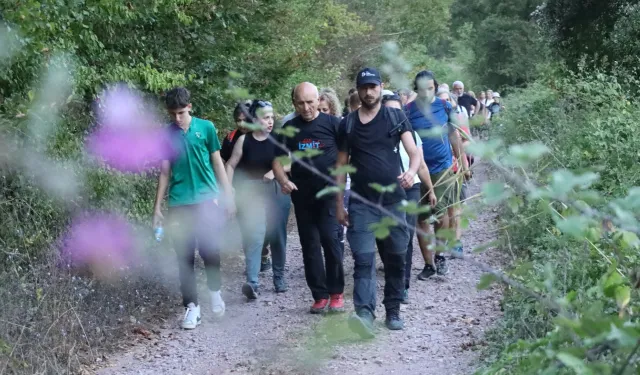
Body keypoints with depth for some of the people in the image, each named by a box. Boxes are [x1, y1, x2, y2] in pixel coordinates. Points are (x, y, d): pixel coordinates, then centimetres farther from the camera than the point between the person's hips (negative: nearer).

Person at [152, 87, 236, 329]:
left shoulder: (205, 127, 2)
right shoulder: (166, 135, 5)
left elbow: (217, 163, 7)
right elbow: (165, 172, 10)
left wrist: (228, 196, 3)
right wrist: (157, 207, 7)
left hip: (207, 200, -2)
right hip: (178, 204, 2)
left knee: (209, 250, -7)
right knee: (184, 256, 2)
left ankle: (215, 291, 20)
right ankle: (191, 306, 10)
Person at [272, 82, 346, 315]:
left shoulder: (332, 123, -2)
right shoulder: (289, 128, 8)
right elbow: (278, 160, 9)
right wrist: (283, 180, -11)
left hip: (330, 192, -4)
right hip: (302, 195, 4)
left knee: (331, 238, -14)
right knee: (309, 245, 7)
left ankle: (336, 292, 0)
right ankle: (320, 295, 15)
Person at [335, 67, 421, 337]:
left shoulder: (395, 117, 5)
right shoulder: (348, 123, 8)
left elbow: (414, 152, -3)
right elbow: (341, 164, 11)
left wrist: (411, 171, -26)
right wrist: (339, 204, 6)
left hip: (393, 201, 0)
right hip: (361, 202, 0)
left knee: (395, 259, 8)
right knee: (363, 259, -12)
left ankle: (393, 311, 22)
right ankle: (364, 314, -22)